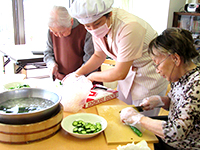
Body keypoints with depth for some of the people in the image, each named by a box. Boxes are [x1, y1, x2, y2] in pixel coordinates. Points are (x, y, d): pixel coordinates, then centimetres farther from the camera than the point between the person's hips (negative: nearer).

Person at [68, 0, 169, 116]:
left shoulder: (129, 27, -33)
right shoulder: (97, 28, -9)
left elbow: (120, 74, -28)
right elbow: (99, 56, 8)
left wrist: (92, 77, -13)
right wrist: (78, 73, -5)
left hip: (150, 78, -6)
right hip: (129, 73, 7)